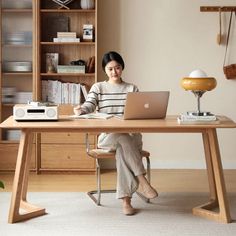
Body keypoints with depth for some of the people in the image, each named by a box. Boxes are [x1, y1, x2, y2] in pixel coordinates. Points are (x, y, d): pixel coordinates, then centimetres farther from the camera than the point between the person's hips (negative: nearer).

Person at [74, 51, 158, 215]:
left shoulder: (132, 89, 15)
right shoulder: (98, 87, 13)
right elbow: (89, 106, -3)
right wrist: (80, 110, -26)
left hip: (131, 136, 0)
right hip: (107, 136, 0)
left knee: (123, 149, -36)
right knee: (120, 136, -37)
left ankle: (126, 199, -39)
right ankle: (141, 179, -36)